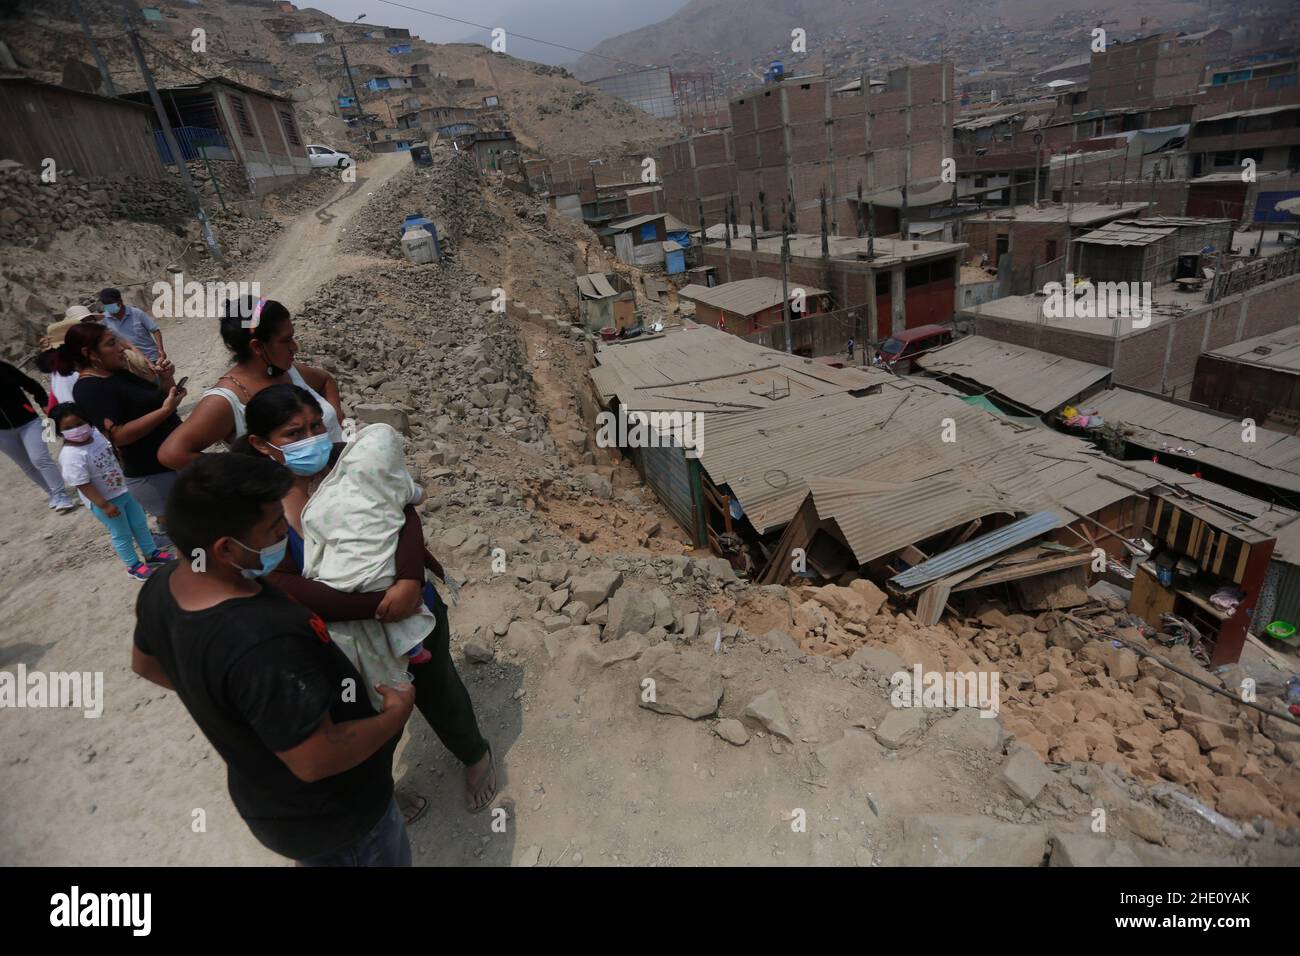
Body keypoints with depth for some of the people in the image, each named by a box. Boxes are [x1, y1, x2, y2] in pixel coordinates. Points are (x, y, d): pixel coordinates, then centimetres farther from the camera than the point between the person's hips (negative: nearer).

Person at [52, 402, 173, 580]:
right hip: (104, 500, -7)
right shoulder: (71, 455, -27)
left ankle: (151, 553, 40)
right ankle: (134, 565, 28)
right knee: (122, 534, 9)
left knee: (140, 523, 20)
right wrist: (104, 505, -23)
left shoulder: (97, 434, -6)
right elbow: (83, 485, -25)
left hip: (124, 489, 7)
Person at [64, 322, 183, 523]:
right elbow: (118, 436, -27)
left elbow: (155, 401, 17)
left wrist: (166, 379, -4)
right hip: (152, 476, -9)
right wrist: (165, 410, -31)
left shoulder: (120, 374, 9)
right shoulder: (89, 389, -17)